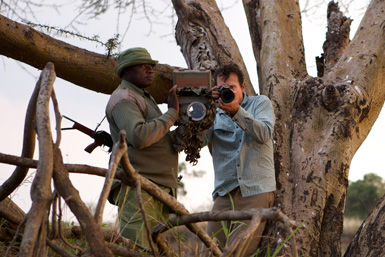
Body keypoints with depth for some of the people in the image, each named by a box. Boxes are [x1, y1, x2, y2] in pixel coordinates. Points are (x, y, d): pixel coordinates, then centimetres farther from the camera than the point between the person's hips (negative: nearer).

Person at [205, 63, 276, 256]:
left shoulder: (260, 103, 11)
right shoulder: (214, 114, 17)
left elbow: (264, 135, -7)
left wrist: (236, 111, -20)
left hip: (256, 191, -3)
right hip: (224, 194, 3)